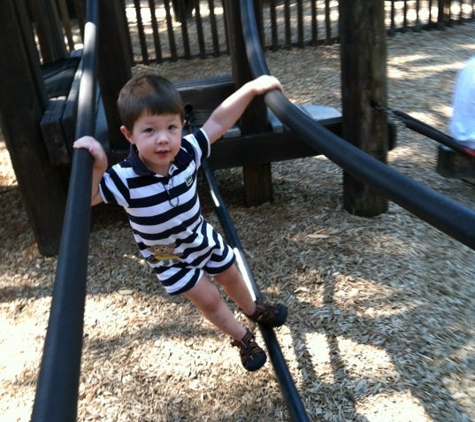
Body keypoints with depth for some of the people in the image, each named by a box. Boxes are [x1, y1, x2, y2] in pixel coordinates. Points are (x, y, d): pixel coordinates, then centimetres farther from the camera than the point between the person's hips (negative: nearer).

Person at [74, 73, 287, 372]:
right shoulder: (125, 179, -34)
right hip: (168, 259, -3)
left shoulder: (188, 153, -25)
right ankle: (243, 338, 41)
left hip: (203, 237, 4)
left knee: (230, 277, 26)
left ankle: (254, 310, 60)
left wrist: (252, 88, -20)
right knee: (208, 299, 10)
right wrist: (95, 167, -51)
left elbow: (218, 123, -16)